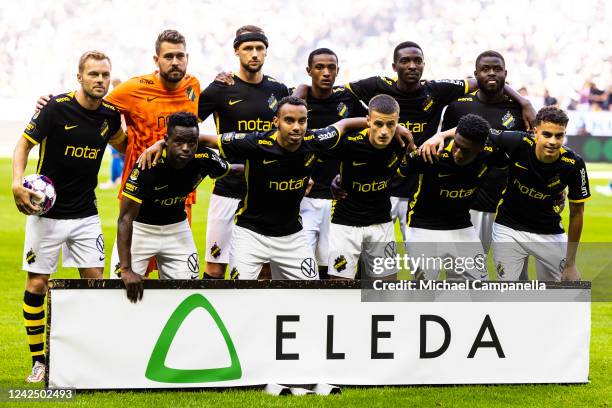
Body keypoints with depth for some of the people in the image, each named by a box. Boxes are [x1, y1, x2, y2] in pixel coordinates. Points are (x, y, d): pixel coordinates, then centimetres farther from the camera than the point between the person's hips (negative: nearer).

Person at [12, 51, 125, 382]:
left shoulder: (111, 115, 0)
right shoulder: (57, 107, -14)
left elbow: (123, 146, 21)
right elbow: (24, 144, -6)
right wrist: (18, 183, -19)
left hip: (86, 215, 4)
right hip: (47, 213, -4)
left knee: (95, 282, 0)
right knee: (37, 284, -1)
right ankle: (39, 361, 9)